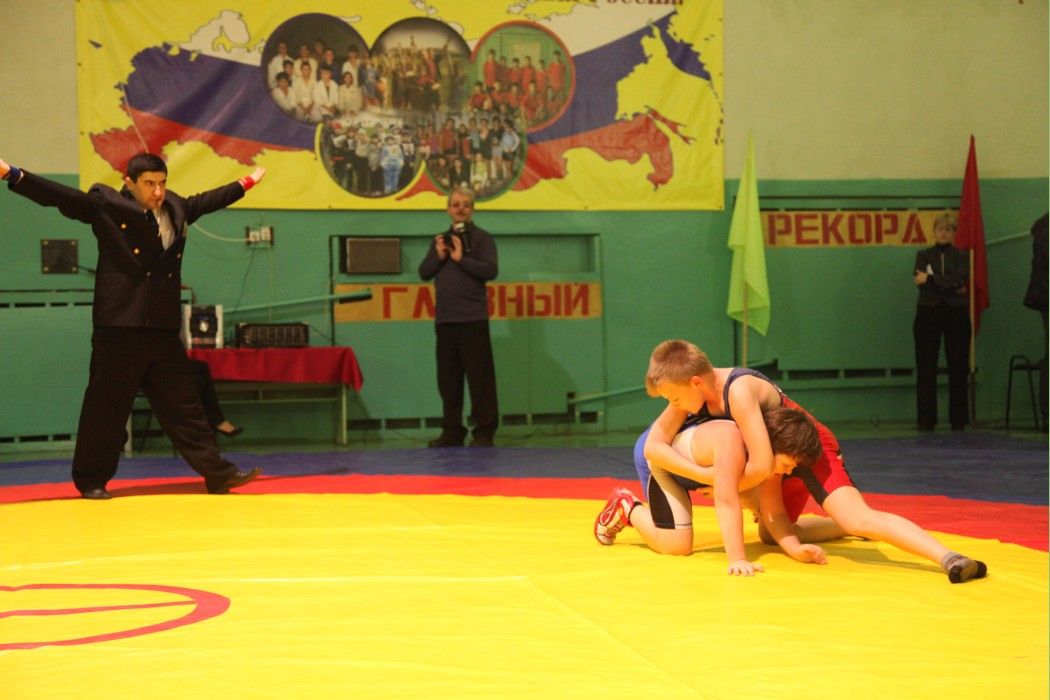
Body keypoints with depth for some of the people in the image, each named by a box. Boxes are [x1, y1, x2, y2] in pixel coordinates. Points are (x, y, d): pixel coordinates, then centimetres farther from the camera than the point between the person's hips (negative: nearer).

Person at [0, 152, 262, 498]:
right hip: (119, 328, -5)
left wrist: (245, 183, 44)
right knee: (105, 406, 1)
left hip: (163, 329, 5)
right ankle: (91, 480, 13)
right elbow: (58, 195, -10)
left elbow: (207, 200, 33)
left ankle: (217, 473, 10)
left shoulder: (177, 208, 15)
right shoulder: (105, 205, -3)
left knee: (184, 405, 8)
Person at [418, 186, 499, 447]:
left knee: (480, 377, -6)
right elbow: (424, 273, 11)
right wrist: (438, 256, -5)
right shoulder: (440, 239, 17)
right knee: (448, 377, 8)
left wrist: (461, 258, -15)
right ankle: (452, 431, 16)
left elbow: (491, 270, -12)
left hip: (473, 318, -6)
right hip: (444, 318, 6)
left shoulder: (481, 238, 1)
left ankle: (484, 432, -2)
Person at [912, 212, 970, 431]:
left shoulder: (961, 256, 10)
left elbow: (960, 279, -9)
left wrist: (931, 279, -14)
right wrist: (953, 287, -13)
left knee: (957, 366, 1)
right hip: (928, 313, 0)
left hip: (956, 314, 0)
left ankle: (958, 419, 7)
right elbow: (921, 283, -6)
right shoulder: (923, 255, 10)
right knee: (926, 367, -2)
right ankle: (926, 420, 2)